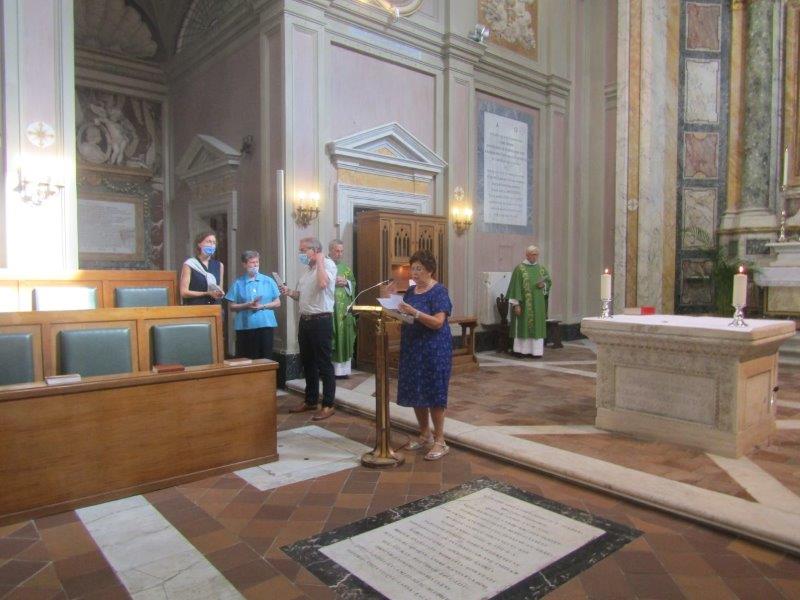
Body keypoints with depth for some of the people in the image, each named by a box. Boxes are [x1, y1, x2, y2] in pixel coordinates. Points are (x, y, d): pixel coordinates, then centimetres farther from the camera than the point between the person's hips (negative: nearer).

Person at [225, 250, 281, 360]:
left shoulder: (269, 281, 7)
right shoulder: (238, 283, 4)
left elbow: (277, 303, 6)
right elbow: (232, 306, 2)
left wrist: (262, 306, -9)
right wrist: (247, 305, -13)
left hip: (266, 325, 1)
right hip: (245, 327, -1)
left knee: (266, 358, 4)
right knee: (246, 359, 3)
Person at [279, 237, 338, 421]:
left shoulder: (328, 264, -9)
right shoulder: (307, 268, 17)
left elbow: (323, 283, -31)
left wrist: (319, 261, -17)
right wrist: (290, 292, 3)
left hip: (321, 320, -9)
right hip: (305, 320, 9)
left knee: (323, 364, -3)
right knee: (307, 362, 15)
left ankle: (328, 405, 5)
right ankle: (311, 400, 27)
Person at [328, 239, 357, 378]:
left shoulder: (346, 268, 16)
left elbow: (354, 284, 15)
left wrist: (346, 283, -4)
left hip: (344, 309, 5)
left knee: (344, 337, 5)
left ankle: (342, 369, 12)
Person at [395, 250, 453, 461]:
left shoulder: (439, 291, -10)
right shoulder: (411, 291, 11)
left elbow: (438, 322, -20)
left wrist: (414, 313, -29)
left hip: (433, 349, -7)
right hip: (412, 348, 7)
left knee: (433, 393, -4)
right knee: (414, 393, 11)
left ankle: (440, 442, 7)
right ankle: (425, 435, 27)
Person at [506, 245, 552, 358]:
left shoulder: (541, 269, 9)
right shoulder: (519, 269, -5)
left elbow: (549, 281, 16)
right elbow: (515, 287, -10)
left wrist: (543, 285, -9)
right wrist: (516, 304, -15)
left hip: (538, 304, 4)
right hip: (524, 303, -4)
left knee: (537, 326, 5)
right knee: (523, 325, 0)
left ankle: (536, 350, 10)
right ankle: (522, 350, 7)